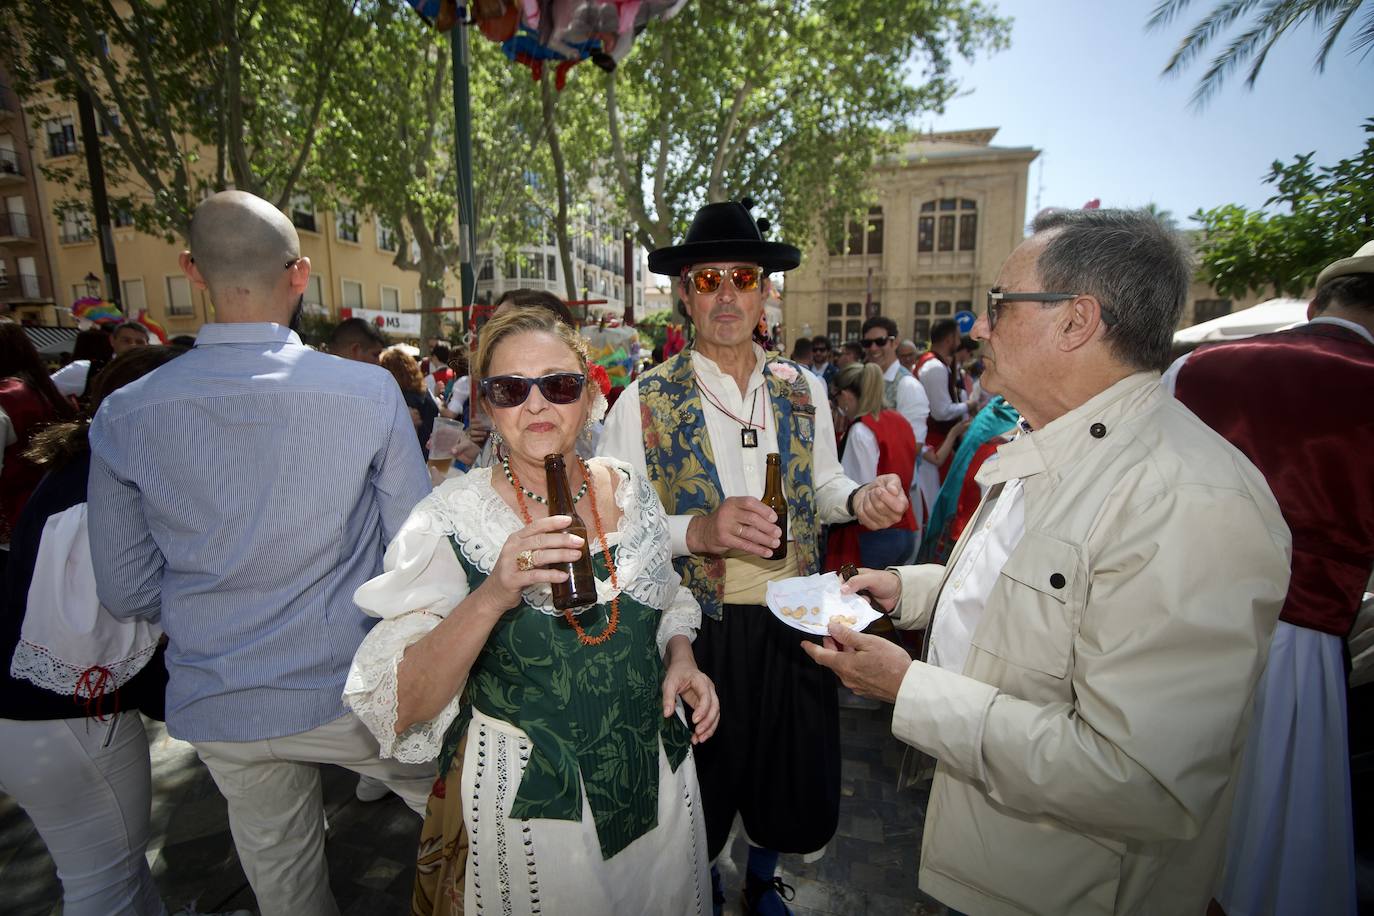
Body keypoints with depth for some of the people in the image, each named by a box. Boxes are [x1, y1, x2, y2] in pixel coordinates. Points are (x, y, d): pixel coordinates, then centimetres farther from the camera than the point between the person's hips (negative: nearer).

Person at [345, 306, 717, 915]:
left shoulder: (631, 490, -6)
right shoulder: (451, 521, -17)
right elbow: (402, 707, -21)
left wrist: (681, 659, -9)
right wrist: (492, 595, -35)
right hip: (522, 800, -3)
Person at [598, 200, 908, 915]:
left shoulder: (803, 390, 2)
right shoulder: (644, 401, -11)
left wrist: (859, 499, -9)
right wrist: (696, 530, -29)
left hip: (795, 621, 4)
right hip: (697, 629, -3)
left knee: (795, 783, 23)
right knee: (703, 794, 19)